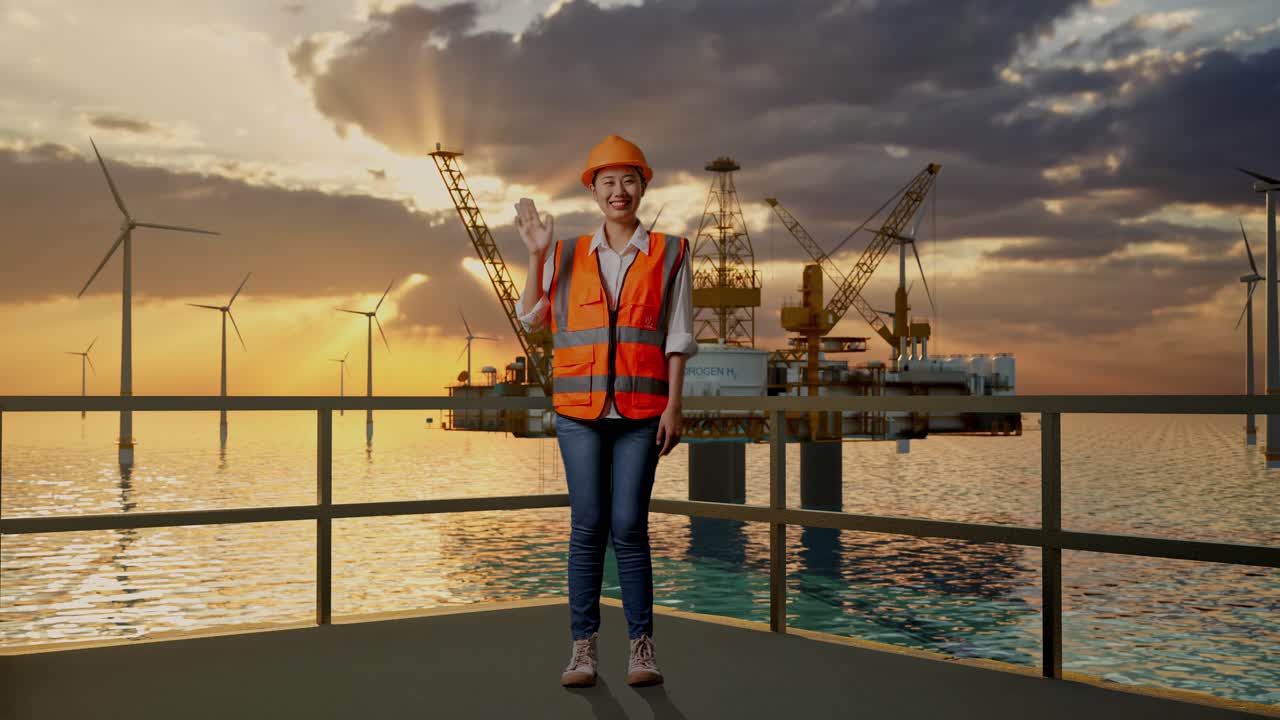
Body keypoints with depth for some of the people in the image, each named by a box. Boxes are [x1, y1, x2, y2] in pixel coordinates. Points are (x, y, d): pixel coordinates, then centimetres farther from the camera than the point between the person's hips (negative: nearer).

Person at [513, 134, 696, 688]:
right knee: (587, 526, 1)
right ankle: (583, 645, 7)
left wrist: (673, 406, -4)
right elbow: (532, 318, 11)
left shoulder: (669, 253, 6)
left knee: (629, 526, -4)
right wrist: (536, 255, 0)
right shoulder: (569, 255, 11)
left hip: (640, 410, -1)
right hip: (579, 407, 2)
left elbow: (677, 337, 3)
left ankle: (641, 644, 8)